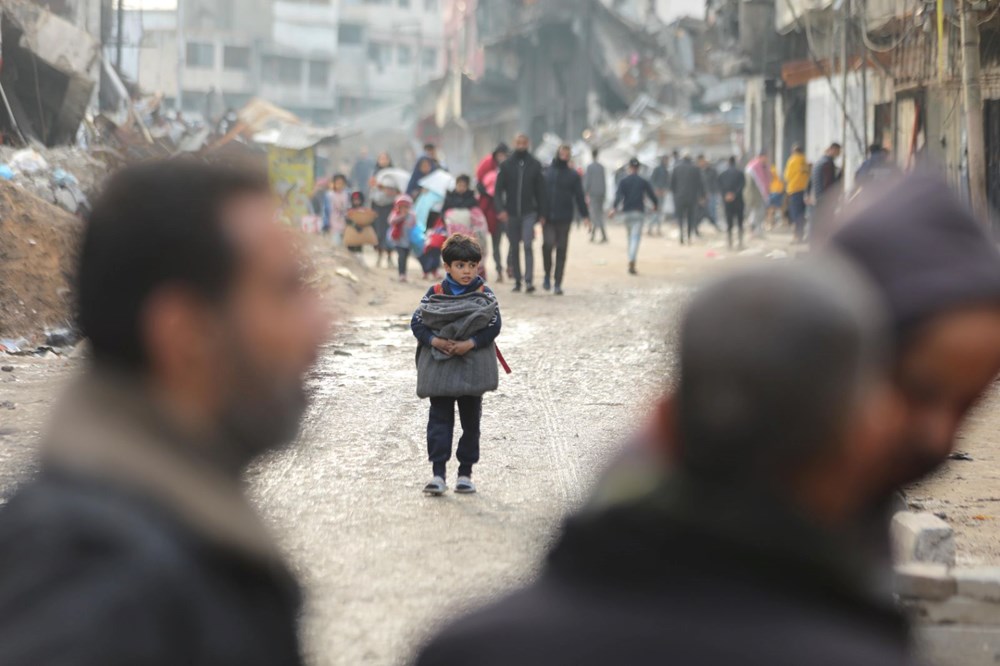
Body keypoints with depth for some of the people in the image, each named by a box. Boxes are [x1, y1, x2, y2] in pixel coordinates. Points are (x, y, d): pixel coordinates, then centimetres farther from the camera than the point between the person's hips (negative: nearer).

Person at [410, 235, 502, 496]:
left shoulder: (484, 294, 0)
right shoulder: (435, 293, 1)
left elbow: (494, 325, -8)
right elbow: (417, 322, -2)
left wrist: (471, 343, -20)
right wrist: (435, 341, -18)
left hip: (472, 368, 0)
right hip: (439, 368, 0)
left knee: (470, 420, 9)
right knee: (440, 419, -2)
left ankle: (466, 472, 20)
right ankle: (438, 473, -2)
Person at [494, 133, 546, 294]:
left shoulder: (535, 165, 3)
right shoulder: (506, 165, 3)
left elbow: (540, 191, 5)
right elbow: (499, 189, 1)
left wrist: (541, 214, 1)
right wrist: (501, 209, -14)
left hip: (529, 212, -2)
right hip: (511, 213, 2)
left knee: (528, 245, -14)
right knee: (514, 248, 8)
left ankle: (529, 281, -17)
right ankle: (517, 280, 18)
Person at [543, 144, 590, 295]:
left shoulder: (573, 176, 7)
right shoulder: (546, 173, 7)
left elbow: (580, 196, 4)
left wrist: (585, 215, -5)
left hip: (564, 218, 1)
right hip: (548, 218, -1)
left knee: (561, 250, 1)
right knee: (548, 243, -17)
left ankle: (558, 284, 7)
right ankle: (547, 275, 5)